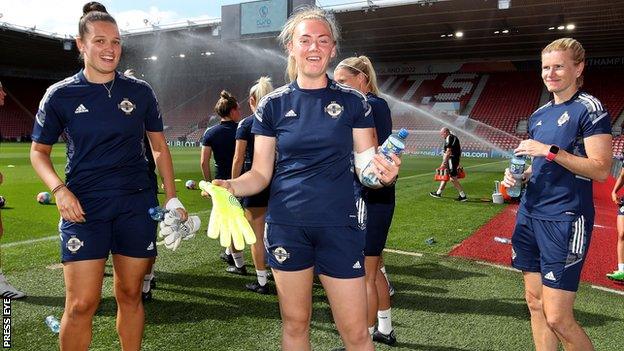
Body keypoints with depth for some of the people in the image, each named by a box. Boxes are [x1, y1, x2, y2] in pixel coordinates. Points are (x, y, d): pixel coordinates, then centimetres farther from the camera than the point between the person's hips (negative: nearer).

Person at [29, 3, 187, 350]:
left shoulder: (140, 91, 5)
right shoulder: (60, 95, 1)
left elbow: (160, 147, 11)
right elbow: (39, 152, 8)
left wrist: (172, 198, 5)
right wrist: (59, 189, -10)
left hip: (137, 204, 2)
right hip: (83, 206, -1)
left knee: (130, 295, 10)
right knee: (81, 304, -5)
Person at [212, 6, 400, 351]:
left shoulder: (353, 102, 2)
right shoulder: (273, 105, 2)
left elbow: (366, 163, 3)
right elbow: (260, 173, 3)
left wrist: (381, 171, -20)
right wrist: (231, 186, -17)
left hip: (339, 226, -1)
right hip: (287, 226, 1)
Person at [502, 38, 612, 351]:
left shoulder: (589, 108, -7)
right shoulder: (539, 115, 15)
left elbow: (600, 170, -14)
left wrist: (550, 151, -20)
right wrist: (520, 175, 4)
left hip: (565, 220, -7)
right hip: (529, 216, 8)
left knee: (558, 318, -6)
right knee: (535, 304, 12)